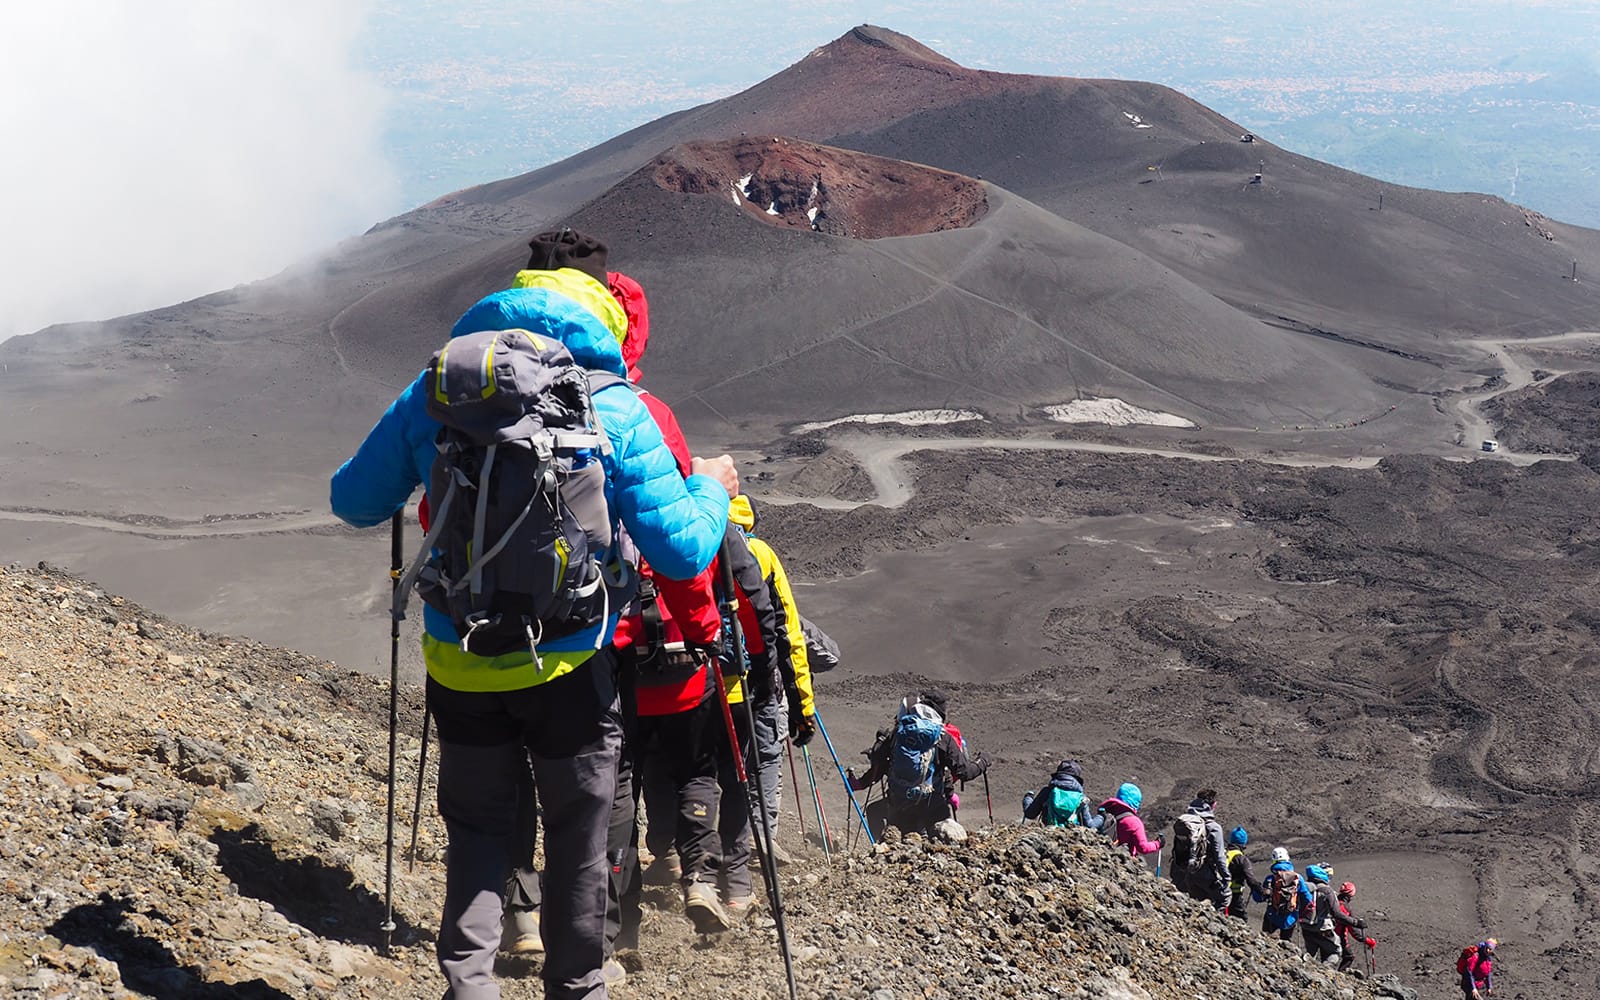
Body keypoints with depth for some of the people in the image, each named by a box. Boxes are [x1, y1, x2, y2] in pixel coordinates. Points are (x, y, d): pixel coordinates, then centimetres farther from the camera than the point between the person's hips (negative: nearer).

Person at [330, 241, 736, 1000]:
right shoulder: (615, 409, -10)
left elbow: (353, 503, 7)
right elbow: (682, 551, -11)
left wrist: (415, 469, 27)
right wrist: (710, 488, 8)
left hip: (459, 663, 2)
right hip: (568, 668, -2)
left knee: (477, 829, 20)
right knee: (577, 837, 17)